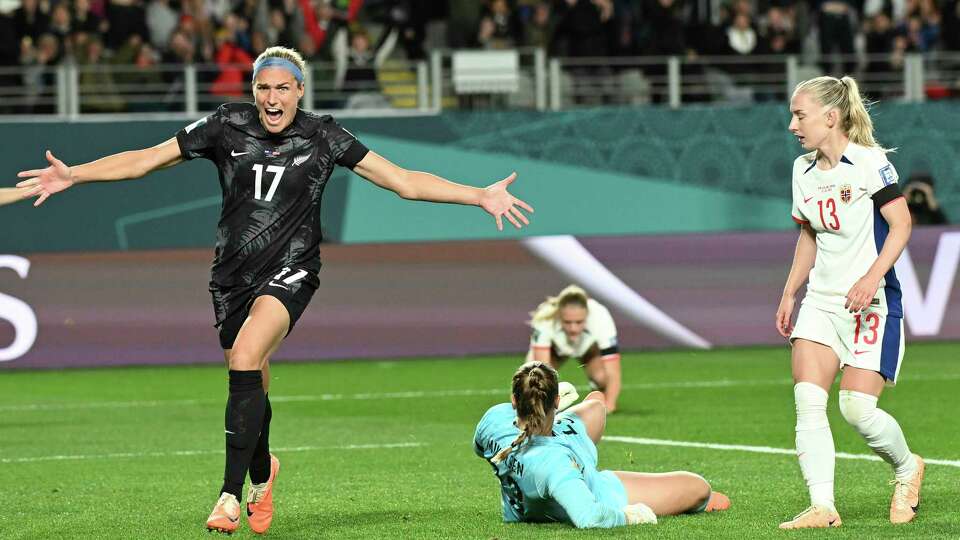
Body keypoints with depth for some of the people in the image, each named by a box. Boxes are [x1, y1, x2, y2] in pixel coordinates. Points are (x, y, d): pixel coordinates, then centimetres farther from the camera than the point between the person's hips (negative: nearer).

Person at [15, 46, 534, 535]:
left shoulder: (322, 137, -4)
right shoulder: (227, 126, -2)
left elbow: (404, 181, -2)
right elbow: (146, 158, 3)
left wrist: (481, 195, -10)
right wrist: (73, 175, -5)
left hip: (290, 269, -3)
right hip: (233, 273, 3)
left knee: (245, 361, -27)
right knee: (251, 389, 9)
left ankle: (231, 495, -25)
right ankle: (262, 474, 42)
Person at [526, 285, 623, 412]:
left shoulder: (601, 320, -42)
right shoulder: (545, 321, -43)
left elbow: (612, 374, -44)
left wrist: (608, 405, -61)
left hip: (589, 346, 0)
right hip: (554, 345, 0)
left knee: (602, 377, -28)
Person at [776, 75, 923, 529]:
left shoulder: (869, 162, -10)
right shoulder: (803, 170, 11)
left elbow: (901, 224, -14)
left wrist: (872, 277, -25)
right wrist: (788, 294, 18)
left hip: (872, 303, -6)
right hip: (820, 301, 7)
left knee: (857, 408, -11)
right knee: (807, 401, -11)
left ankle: (907, 468, 19)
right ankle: (822, 507, -11)